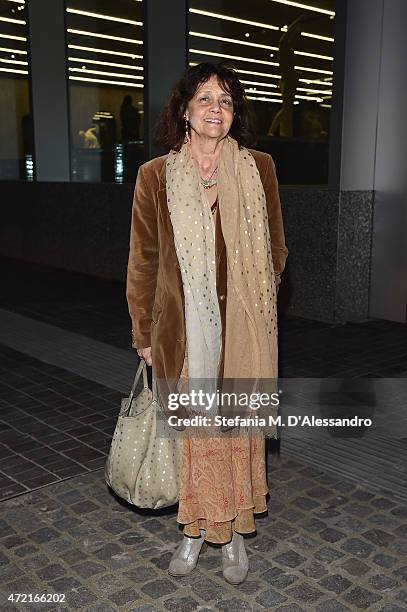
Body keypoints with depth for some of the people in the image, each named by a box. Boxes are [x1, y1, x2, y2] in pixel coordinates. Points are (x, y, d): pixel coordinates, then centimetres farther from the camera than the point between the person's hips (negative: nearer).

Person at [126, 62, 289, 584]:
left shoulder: (259, 169, 0)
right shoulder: (155, 176, -2)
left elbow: (275, 248, 9)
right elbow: (143, 261, 2)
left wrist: (255, 304, 4)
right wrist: (144, 334, 4)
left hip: (243, 328, 1)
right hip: (183, 328, 0)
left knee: (239, 426, 11)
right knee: (190, 428, 10)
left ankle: (234, 531, 32)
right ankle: (195, 527, 32)